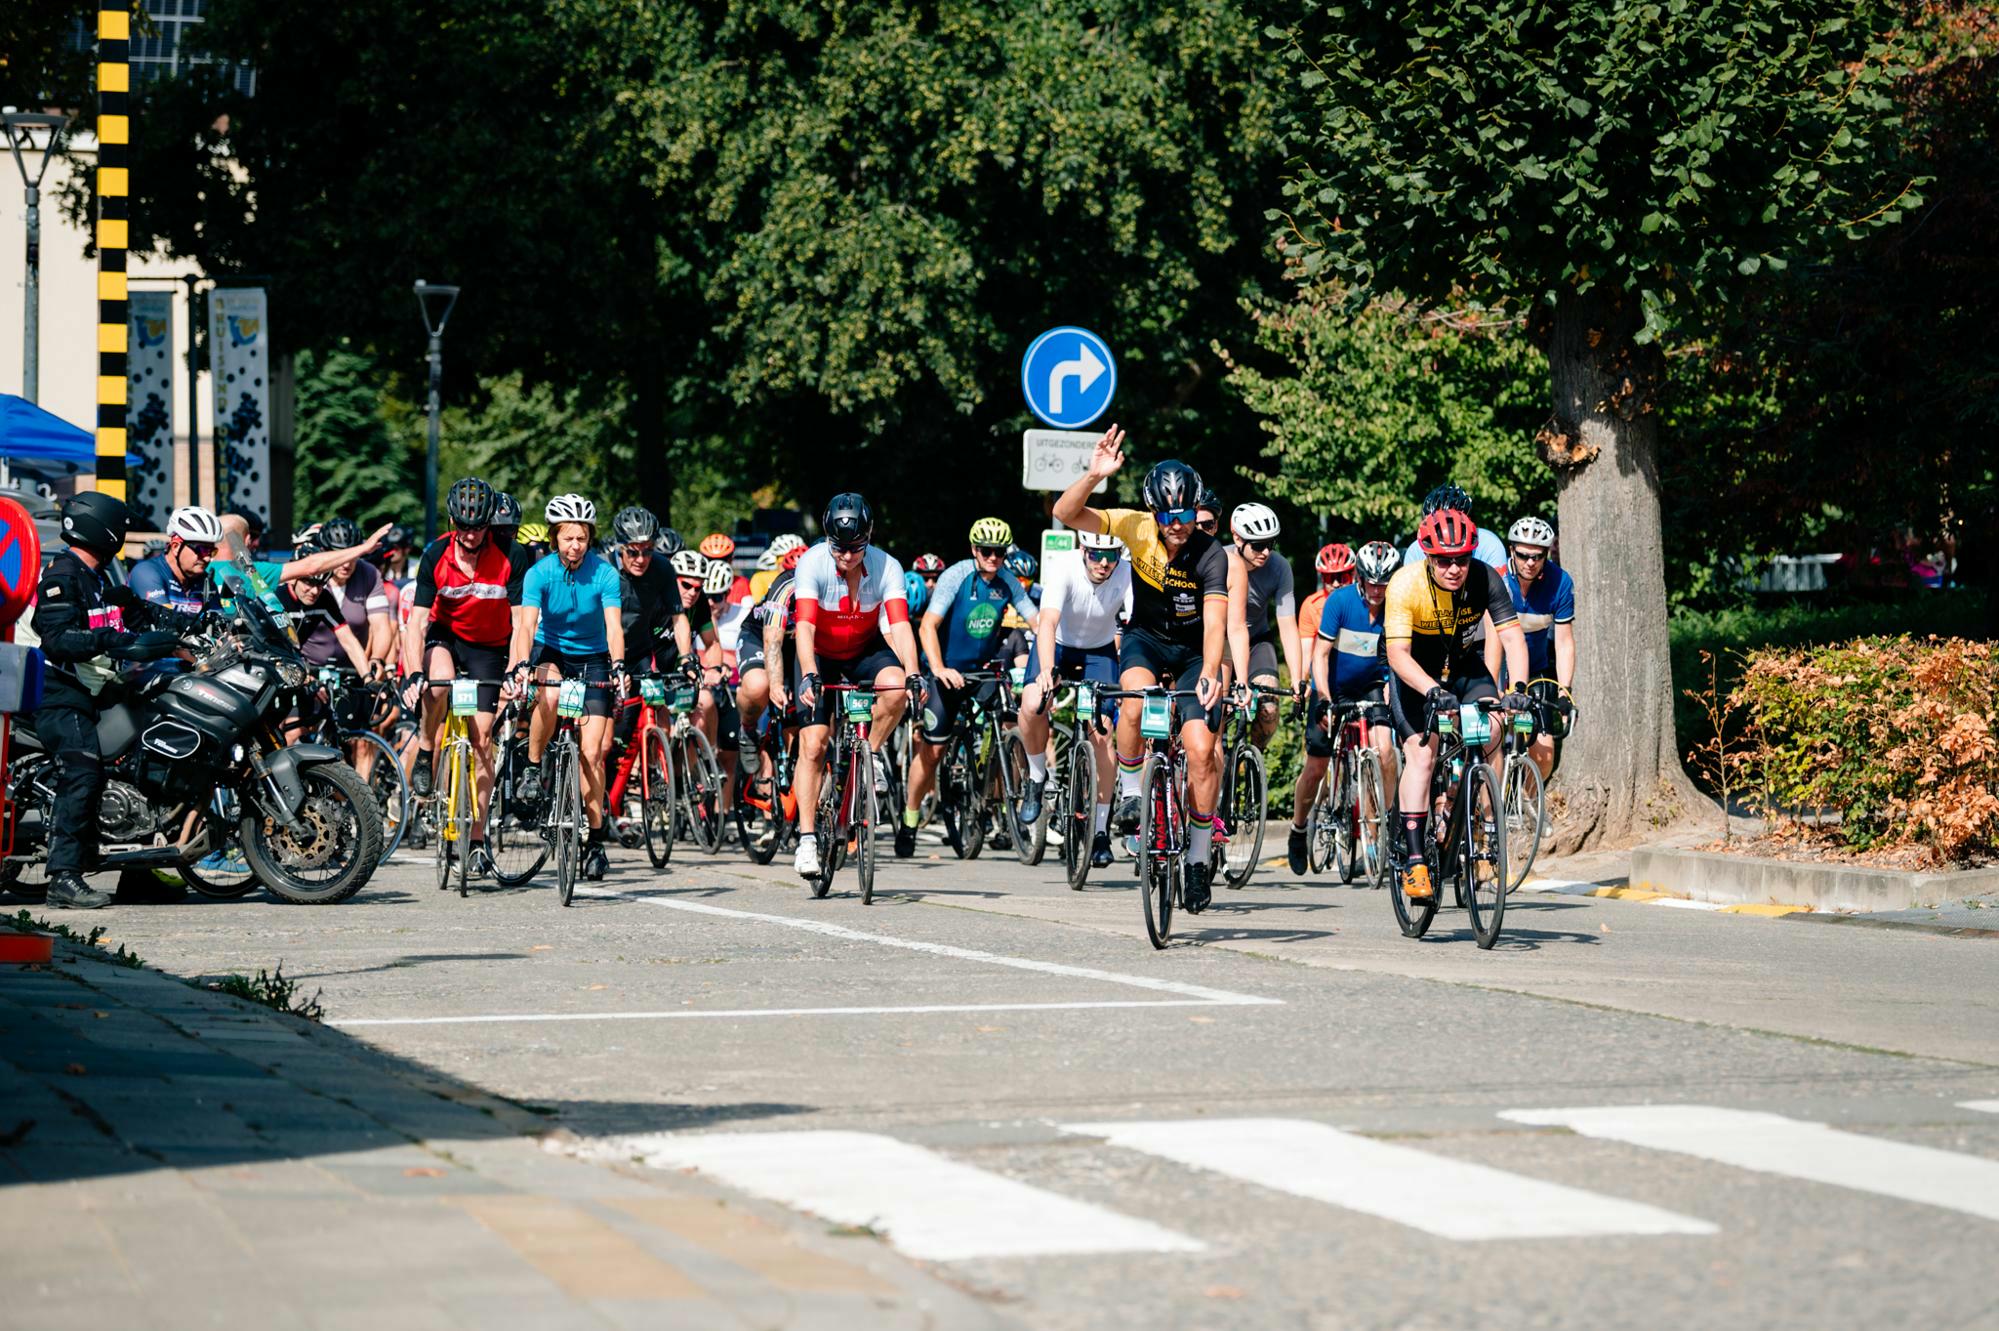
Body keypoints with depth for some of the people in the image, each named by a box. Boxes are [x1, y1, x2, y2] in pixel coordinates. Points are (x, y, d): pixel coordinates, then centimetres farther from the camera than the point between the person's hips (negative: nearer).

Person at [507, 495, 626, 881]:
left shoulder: (604, 574, -17)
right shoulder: (540, 573, -17)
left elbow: (614, 626, -27)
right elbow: (527, 625, -27)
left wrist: (618, 667, -45)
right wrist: (521, 666, -46)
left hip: (592, 658, 0)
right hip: (550, 651, 0)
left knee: (592, 752, -8)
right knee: (550, 693, -37)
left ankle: (595, 841, 0)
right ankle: (533, 767, -13)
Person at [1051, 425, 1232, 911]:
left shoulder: (1210, 554, -23)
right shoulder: (1138, 528, -18)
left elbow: (1215, 621, -34)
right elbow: (1065, 515, -22)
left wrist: (1209, 674, -51)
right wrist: (1094, 476, -40)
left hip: (1193, 650, -1)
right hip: (1145, 638, 1)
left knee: (1201, 749, -15)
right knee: (1135, 702, -34)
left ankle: (1198, 861, 0)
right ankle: (1130, 790, -9)